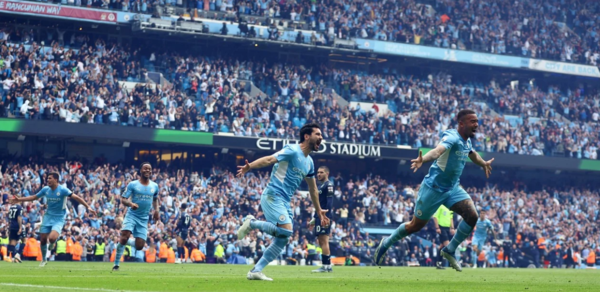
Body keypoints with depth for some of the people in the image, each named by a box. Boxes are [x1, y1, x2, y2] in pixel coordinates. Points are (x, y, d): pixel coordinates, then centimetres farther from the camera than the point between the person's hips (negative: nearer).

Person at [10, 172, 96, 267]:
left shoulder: (62, 190, -15)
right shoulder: (45, 189, 0)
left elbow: (76, 197, -21)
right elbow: (34, 197, 14)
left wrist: (88, 207, -31)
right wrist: (19, 200, 13)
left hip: (59, 218, -5)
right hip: (48, 216, 5)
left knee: (52, 238, -27)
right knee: (43, 240, 3)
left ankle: (52, 243, 13)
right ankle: (43, 260, 25)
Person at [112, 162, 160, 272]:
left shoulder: (154, 186, 7)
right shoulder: (132, 184, -4)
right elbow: (123, 200, -8)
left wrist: (156, 210, 9)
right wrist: (131, 203, -29)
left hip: (144, 219, 4)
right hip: (132, 215, -4)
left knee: (139, 246, -4)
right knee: (124, 237, -23)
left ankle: (125, 242, 30)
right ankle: (116, 264, -10)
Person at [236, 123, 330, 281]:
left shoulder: (309, 162, 17)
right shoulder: (292, 151, -9)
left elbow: (313, 189, 28)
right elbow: (269, 159, -23)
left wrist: (319, 211, 32)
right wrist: (250, 166, -39)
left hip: (284, 202, 9)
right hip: (273, 196, -9)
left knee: (282, 240, 2)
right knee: (286, 230, -25)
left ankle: (256, 271, 5)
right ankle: (252, 222, -7)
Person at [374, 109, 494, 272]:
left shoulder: (467, 141, 4)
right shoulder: (452, 137, -23)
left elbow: (472, 154, 30)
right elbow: (438, 150, -45)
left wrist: (484, 164, 47)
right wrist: (423, 160, -64)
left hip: (453, 188, 7)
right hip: (434, 187, -7)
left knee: (472, 216, -15)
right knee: (416, 225, 5)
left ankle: (450, 251, 2)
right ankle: (386, 243, 30)